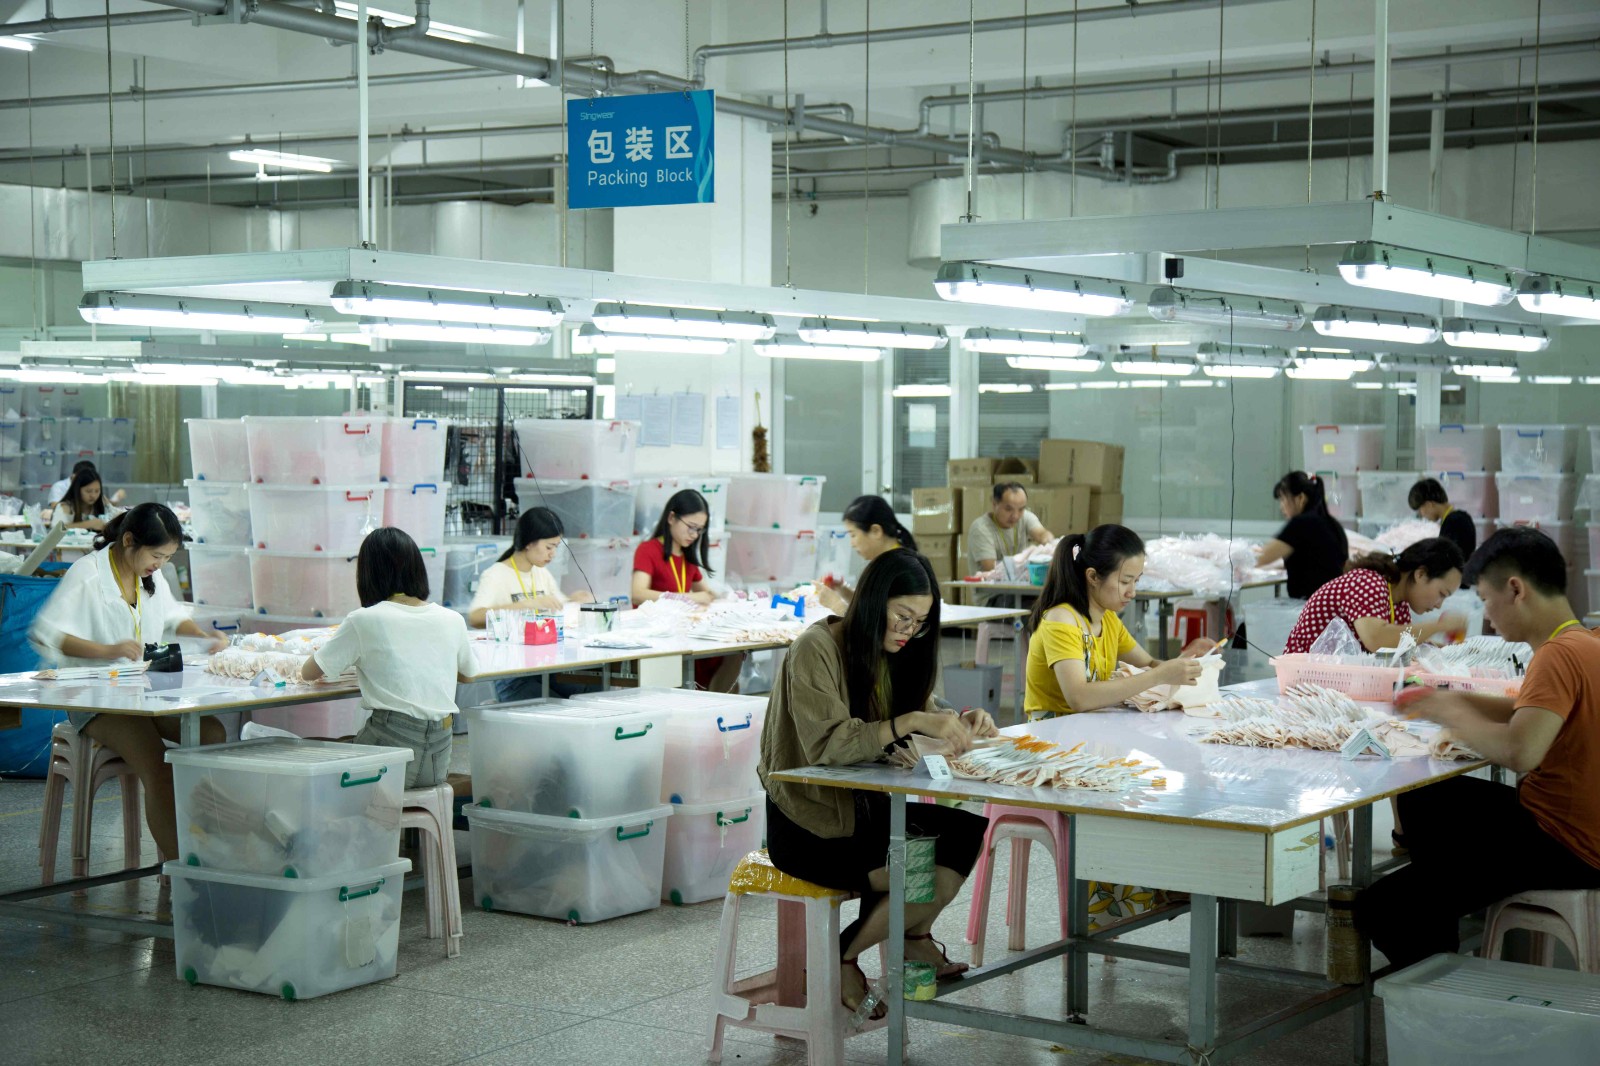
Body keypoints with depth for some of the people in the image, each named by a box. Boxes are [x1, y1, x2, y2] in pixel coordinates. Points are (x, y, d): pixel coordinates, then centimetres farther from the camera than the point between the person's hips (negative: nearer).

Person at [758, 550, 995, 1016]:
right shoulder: (817, 649, -17)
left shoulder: (892, 653, 9)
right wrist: (911, 722, -35)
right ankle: (841, 959, -1)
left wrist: (960, 723, -10)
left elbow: (919, 718, 12)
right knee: (931, 880, -23)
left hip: (863, 807, 8)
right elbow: (826, 745, -28)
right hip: (808, 826, -8)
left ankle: (915, 936, 5)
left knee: (967, 830, -15)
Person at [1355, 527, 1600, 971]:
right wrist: (1457, 701, 7)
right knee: (1421, 801, 31)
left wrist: (1455, 716, -19)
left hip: (1563, 847, -11)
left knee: (1382, 910, -18)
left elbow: (1519, 751, -36)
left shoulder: (1561, 655, -23)